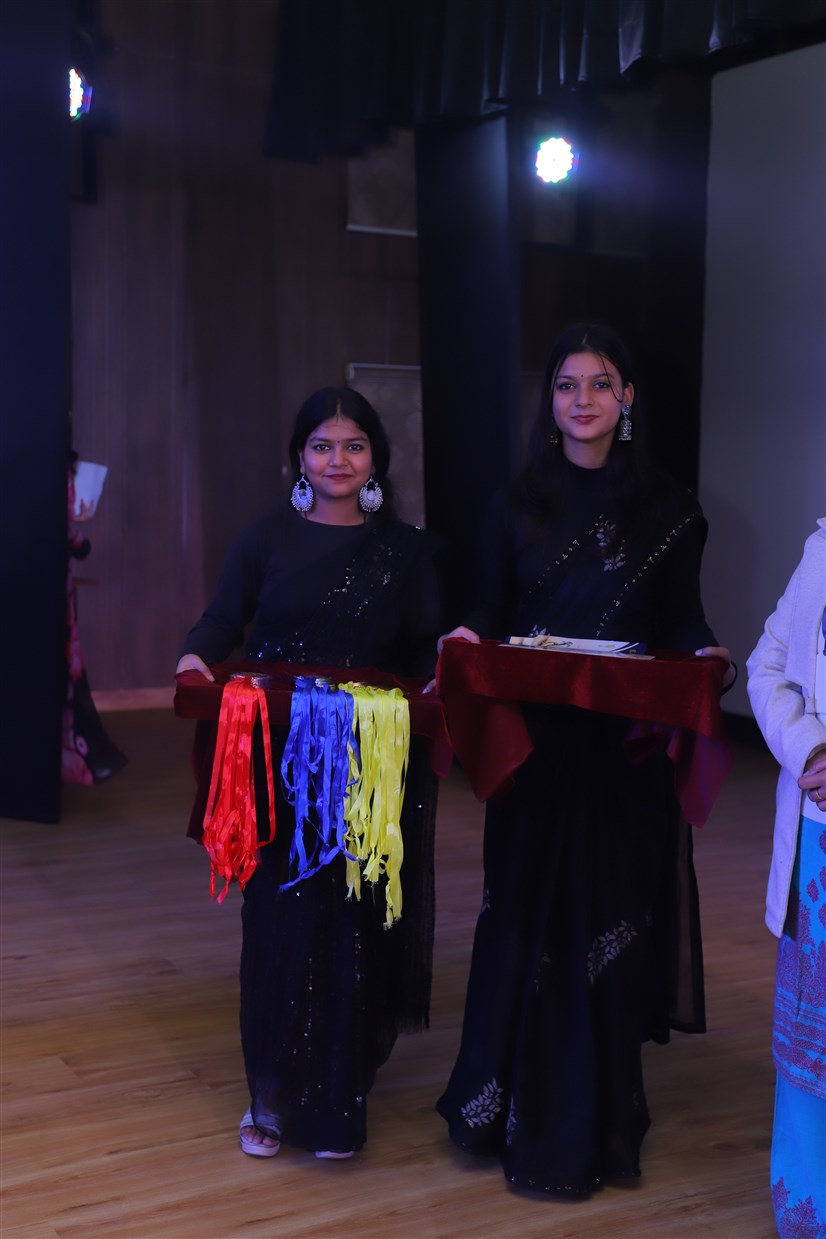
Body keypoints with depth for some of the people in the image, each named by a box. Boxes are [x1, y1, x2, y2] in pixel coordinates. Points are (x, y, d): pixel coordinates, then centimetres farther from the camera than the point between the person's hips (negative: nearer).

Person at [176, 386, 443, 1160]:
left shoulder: (406, 550, 7)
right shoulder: (268, 538, 5)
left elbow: (424, 653, 5)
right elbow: (220, 623, 2)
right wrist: (196, 658, -19)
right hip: (281, 767, -1)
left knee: (357, 926, 2)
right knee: (281, 921, 0)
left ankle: (337, 1103, 18)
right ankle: (273, 1097, 17)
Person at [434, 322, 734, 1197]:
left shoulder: (667, 509, 2)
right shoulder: (519, 506, 5)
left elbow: (682, 623, 4)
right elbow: (492, 617, 7)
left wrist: (704, 656, -16)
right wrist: (469, 639, -14)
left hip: (627, 749, -1)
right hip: (536, 746, 1)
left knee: (610, 923, 5)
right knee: (529, 920, 6)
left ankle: (596, 1118, 20)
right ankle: (514, 1107, 22)